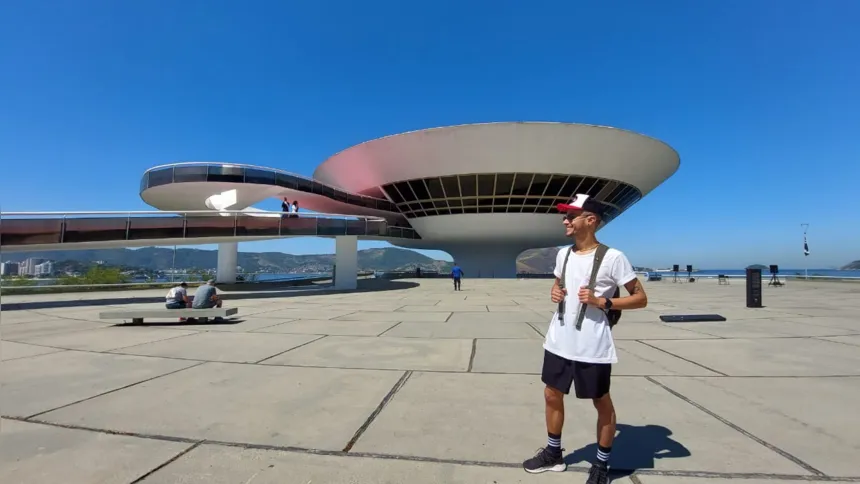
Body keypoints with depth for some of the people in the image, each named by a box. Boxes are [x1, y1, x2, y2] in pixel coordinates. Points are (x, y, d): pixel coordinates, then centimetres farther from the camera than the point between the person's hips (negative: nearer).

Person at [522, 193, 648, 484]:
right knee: (552, 395, 16)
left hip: (593, 348, -6)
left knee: (602, 403, 11)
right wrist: (554, 293, 0)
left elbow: (641, 298, -9)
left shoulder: (612, 258, -13)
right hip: (559, 342, 7)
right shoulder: (562, 254, 6)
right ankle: (553, 453, 36)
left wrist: (602, 302, -21)